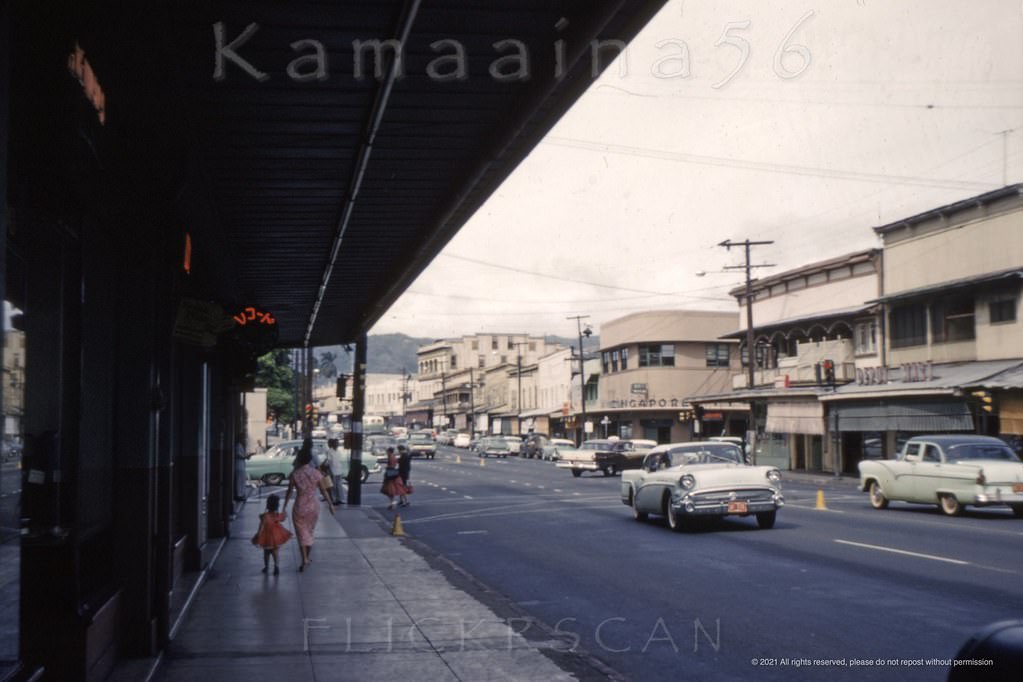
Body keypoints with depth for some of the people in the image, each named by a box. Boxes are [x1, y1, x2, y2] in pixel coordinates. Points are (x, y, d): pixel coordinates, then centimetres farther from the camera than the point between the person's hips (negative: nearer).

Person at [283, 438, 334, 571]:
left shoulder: (295, 475, -10)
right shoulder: (317, 474, -7)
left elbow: (289, 492, -5)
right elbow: (324, 491, -3)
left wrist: (285, 507, 4)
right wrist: (330, 504, 8)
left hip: (299, 508, -2)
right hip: (313, 507, 2)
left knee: (302, 533, 6)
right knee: (309, 532, 19)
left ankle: (304, 559, -6)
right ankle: (307, 558, 29)